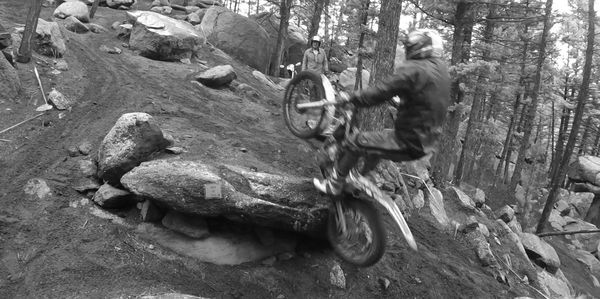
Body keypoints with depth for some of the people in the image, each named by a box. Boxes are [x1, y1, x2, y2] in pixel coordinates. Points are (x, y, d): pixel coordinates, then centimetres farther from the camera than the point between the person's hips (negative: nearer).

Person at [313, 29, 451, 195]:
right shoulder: (442, 69, 5)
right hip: (427, 143, 9)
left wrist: (350, 99, -7)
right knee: (376, 139, 31)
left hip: (409, 143, -9)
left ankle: (333, 185, 12)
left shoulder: (413, 69, -20)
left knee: (353, 143, -2)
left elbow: (381, 93, -20)